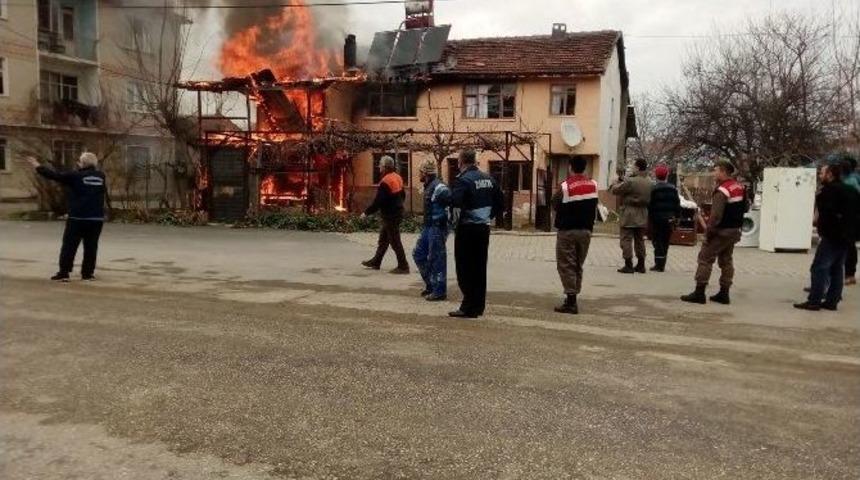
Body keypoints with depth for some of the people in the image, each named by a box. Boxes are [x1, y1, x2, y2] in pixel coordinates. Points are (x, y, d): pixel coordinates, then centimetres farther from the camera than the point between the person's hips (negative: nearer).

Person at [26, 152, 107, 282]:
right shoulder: (101, 176, 6)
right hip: (97, 218, 4)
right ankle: (88, 273, 9)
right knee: (91, 246, 7)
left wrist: (38, 167, 11)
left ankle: (64, 273, 5)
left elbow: (55, 175, -1)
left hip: (78, 218, -4)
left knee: (69, 245, 4)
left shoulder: (76, 176, -7)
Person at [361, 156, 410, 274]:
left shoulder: (385, 182, -22)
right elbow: (403, 195, 18)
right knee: (383, 239, 19)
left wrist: (367, 212, -13)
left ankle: (403, 266, 2)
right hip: (397, 212, 10)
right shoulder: (397, 178, 7)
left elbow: (378, 202, -23)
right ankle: (376, 262, 30)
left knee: (395, 242, -3)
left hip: (390, 216, -10)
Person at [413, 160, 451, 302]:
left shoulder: (438, 186, -17)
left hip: (437, 227, -10)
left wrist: (450, 218, -22)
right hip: (428, 226, 10)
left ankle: (439, 291, 6)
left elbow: (453, 200, -27)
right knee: (419, 254, 14)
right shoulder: (428, 186, 14)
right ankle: (431, 284, 23)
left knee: (436, 258, -4)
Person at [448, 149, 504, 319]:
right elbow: (500, 202, 13)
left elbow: (455, 202, -27)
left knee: (465, 269, 0)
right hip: (484, 227, 7)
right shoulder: (488, 179, 10)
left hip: (467, 228, -7)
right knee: (480, 268, 13)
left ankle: (469, 308, 0)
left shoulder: (463, 179, -13)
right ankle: (479, 305, 19)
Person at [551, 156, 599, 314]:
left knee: (566, 265, -1)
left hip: (567, 231, -5)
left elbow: (555, 205, -7)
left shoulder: (565, 186, -15)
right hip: (586, 230, 5)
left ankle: (571, 301, -6)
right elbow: (594, 208, 6)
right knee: (578, 265, 15)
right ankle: (572, 298, 20)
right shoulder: (593, 185, 2)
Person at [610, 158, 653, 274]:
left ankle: (628, 265, -3)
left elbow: (615, 190, -14)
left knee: (626, 239, -1)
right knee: (640, 240, 16)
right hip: (643, 215, 7)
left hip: (630, 214, -7)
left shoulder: (631, 182, -18)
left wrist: (617, 183, 10)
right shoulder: (650, 183, 4)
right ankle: (641, 265, 20)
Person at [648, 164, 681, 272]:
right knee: (665, 242, 12)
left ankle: (659, 264, -5)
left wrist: (649, 218, -4)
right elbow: (677, 204, 7)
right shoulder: (673, 189, 5)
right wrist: (676, 217, 13)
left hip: (657, 218, -5)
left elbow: (650, 205, -10)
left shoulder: (654, 188, -10)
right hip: (669, 219, 5)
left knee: (657, 242, -1)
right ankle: (662, 265, 15)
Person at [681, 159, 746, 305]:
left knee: (705, 259, -3)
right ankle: (724, 294, 16)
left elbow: (716, 215, -24)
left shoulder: (722, 190, -19)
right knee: (726, 260, 13)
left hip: (720, 231, -9)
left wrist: (709, 231, -17)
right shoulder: (740, 188, 10)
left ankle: (699, 293, -3)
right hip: (735, 230, 9)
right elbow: (744, 208, 19)